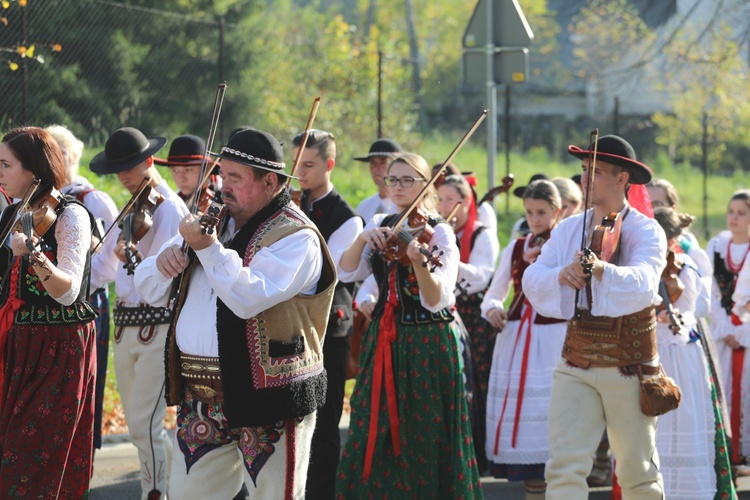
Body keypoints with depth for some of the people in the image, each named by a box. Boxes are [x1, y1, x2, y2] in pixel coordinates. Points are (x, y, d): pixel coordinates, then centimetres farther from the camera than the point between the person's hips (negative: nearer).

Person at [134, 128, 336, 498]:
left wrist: (209, 248, -28)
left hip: (266, 397, -7)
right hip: (200, 397, 7)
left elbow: (250, 298, -25)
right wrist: (164, 262, -7)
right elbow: (151, 290, 15)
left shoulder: (296, 237, -9)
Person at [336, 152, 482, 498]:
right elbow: (347, 271, -3)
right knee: (375, 439, 7)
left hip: (427, 343, -5)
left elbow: (436, 300, -22)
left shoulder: (439, 233, -9)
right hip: (383, 340, 5)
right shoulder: (380, 225, 9)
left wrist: (418, 261, -39)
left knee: (423, 441, -1)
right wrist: (363, 238, -19)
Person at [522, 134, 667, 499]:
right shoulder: (569, 229, 5)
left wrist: (601, 270, -46)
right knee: (565, 467, -12)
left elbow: (642, 284, -27)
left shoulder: (647, 232, -8)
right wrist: (559, 274, -27)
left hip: (628, 369, -3)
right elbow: (532, 281, -5)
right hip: (576, 367, 3)